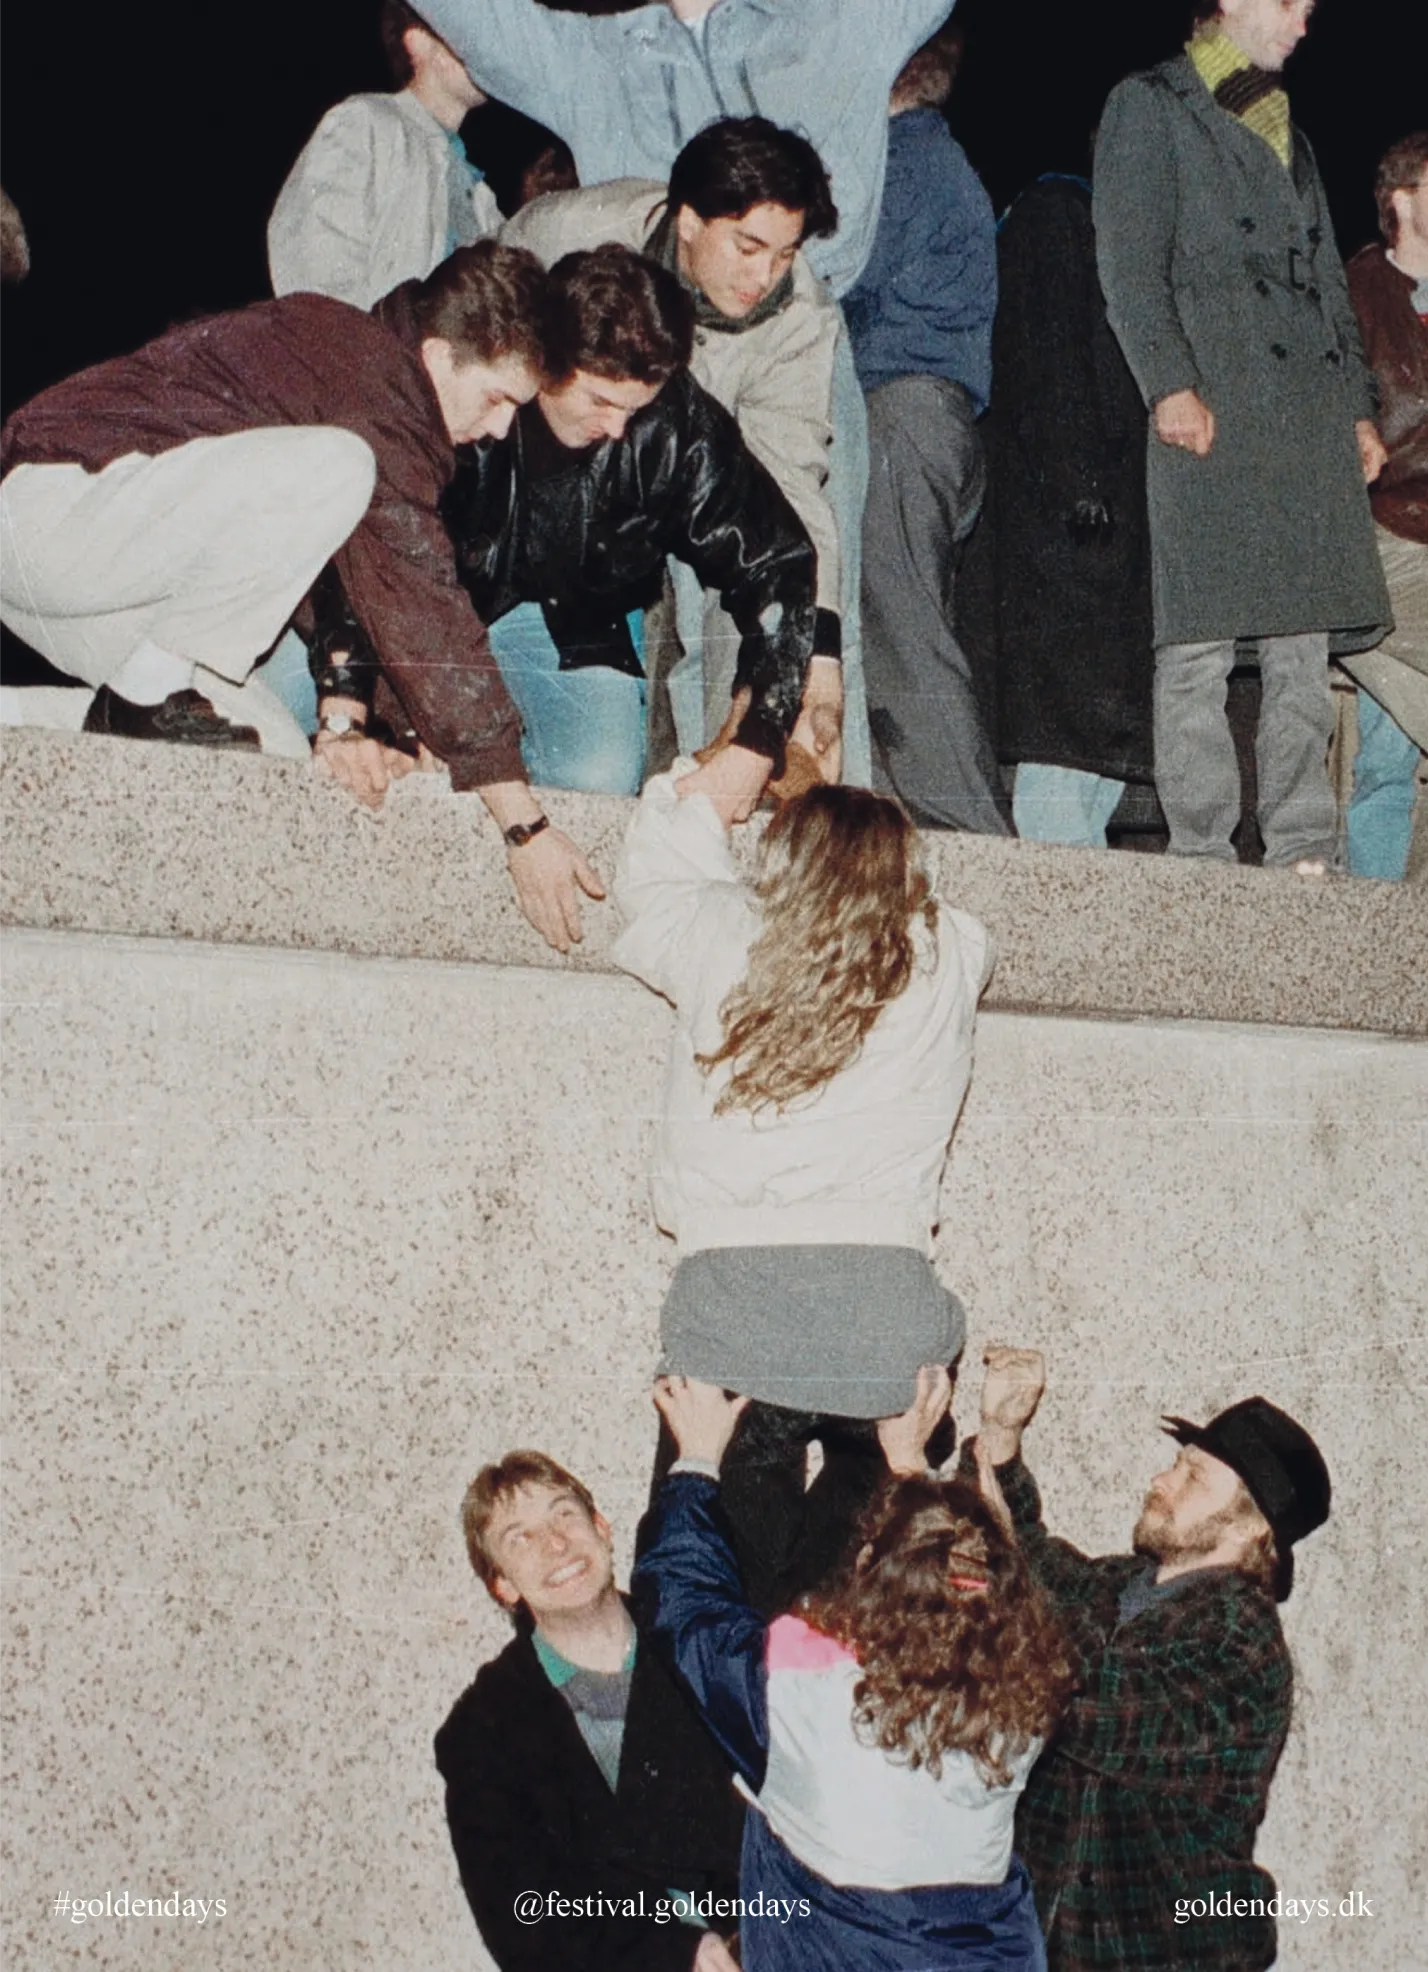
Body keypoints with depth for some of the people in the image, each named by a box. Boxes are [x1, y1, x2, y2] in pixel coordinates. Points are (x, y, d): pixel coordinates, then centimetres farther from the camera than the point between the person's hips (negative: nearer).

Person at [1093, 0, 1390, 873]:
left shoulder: (1286, 131, 27)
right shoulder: (1150, 106, 6)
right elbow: (1130, 261, -5)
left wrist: (1359, 406, 14)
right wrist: (1169, 384, -16)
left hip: (1311, 411, 6)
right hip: (1212, 404, -6)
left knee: (1305, 643, 0)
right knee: (1201, 641, -9)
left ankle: (1303, 851, 1)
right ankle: (1200, 854, -7)